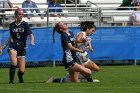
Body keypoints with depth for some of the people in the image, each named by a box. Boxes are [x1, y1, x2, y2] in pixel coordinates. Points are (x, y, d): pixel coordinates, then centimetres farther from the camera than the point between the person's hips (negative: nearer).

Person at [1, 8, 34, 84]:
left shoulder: (25, 24, -2)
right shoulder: (12, 25, 8)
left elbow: (31, 35, -9)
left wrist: (31, 42, -29)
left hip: (22, 48, -1)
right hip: (13, 46, 1)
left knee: (22, 70, 0)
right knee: (14, 63, -28)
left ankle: (20, 79, 35)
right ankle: (11, 81, -20)